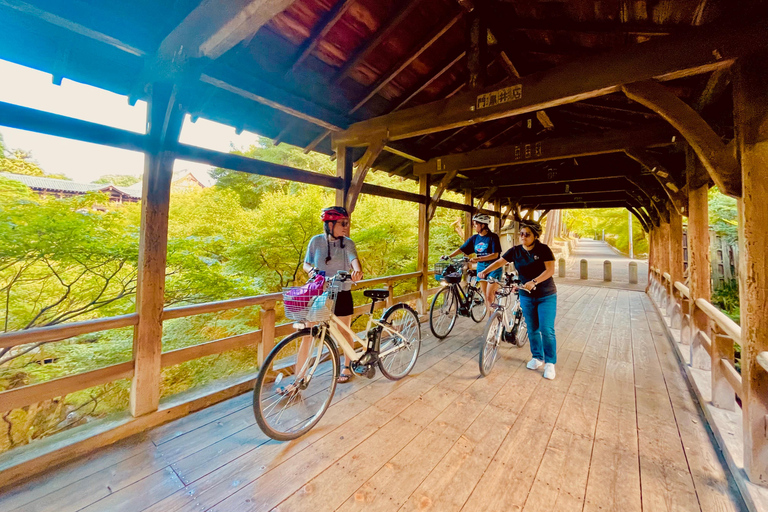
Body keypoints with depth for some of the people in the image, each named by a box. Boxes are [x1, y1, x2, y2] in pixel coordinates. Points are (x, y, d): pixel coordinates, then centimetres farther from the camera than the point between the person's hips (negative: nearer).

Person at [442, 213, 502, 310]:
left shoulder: (493, 237, -11)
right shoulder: (474, 238, 4)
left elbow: (495, 255, -18)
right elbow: (461, 249, 3)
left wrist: (478, 259, -28)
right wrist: (448, 256, -9)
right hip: (481, 267, 5)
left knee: (489, 296, -11)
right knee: (485, 296, 9)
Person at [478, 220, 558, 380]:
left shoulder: (543, 249, -12)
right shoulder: (515, 251, -3)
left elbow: (550, 270, -20)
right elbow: (499, 262, -2)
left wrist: (534, 281, -34)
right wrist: (484, 272, -14)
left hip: (546, 296, -3)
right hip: (527, 296, 3)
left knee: (546, 330, -5)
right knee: (532, 329, 11)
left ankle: (550, 362, 12)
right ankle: (537, 357, 29)